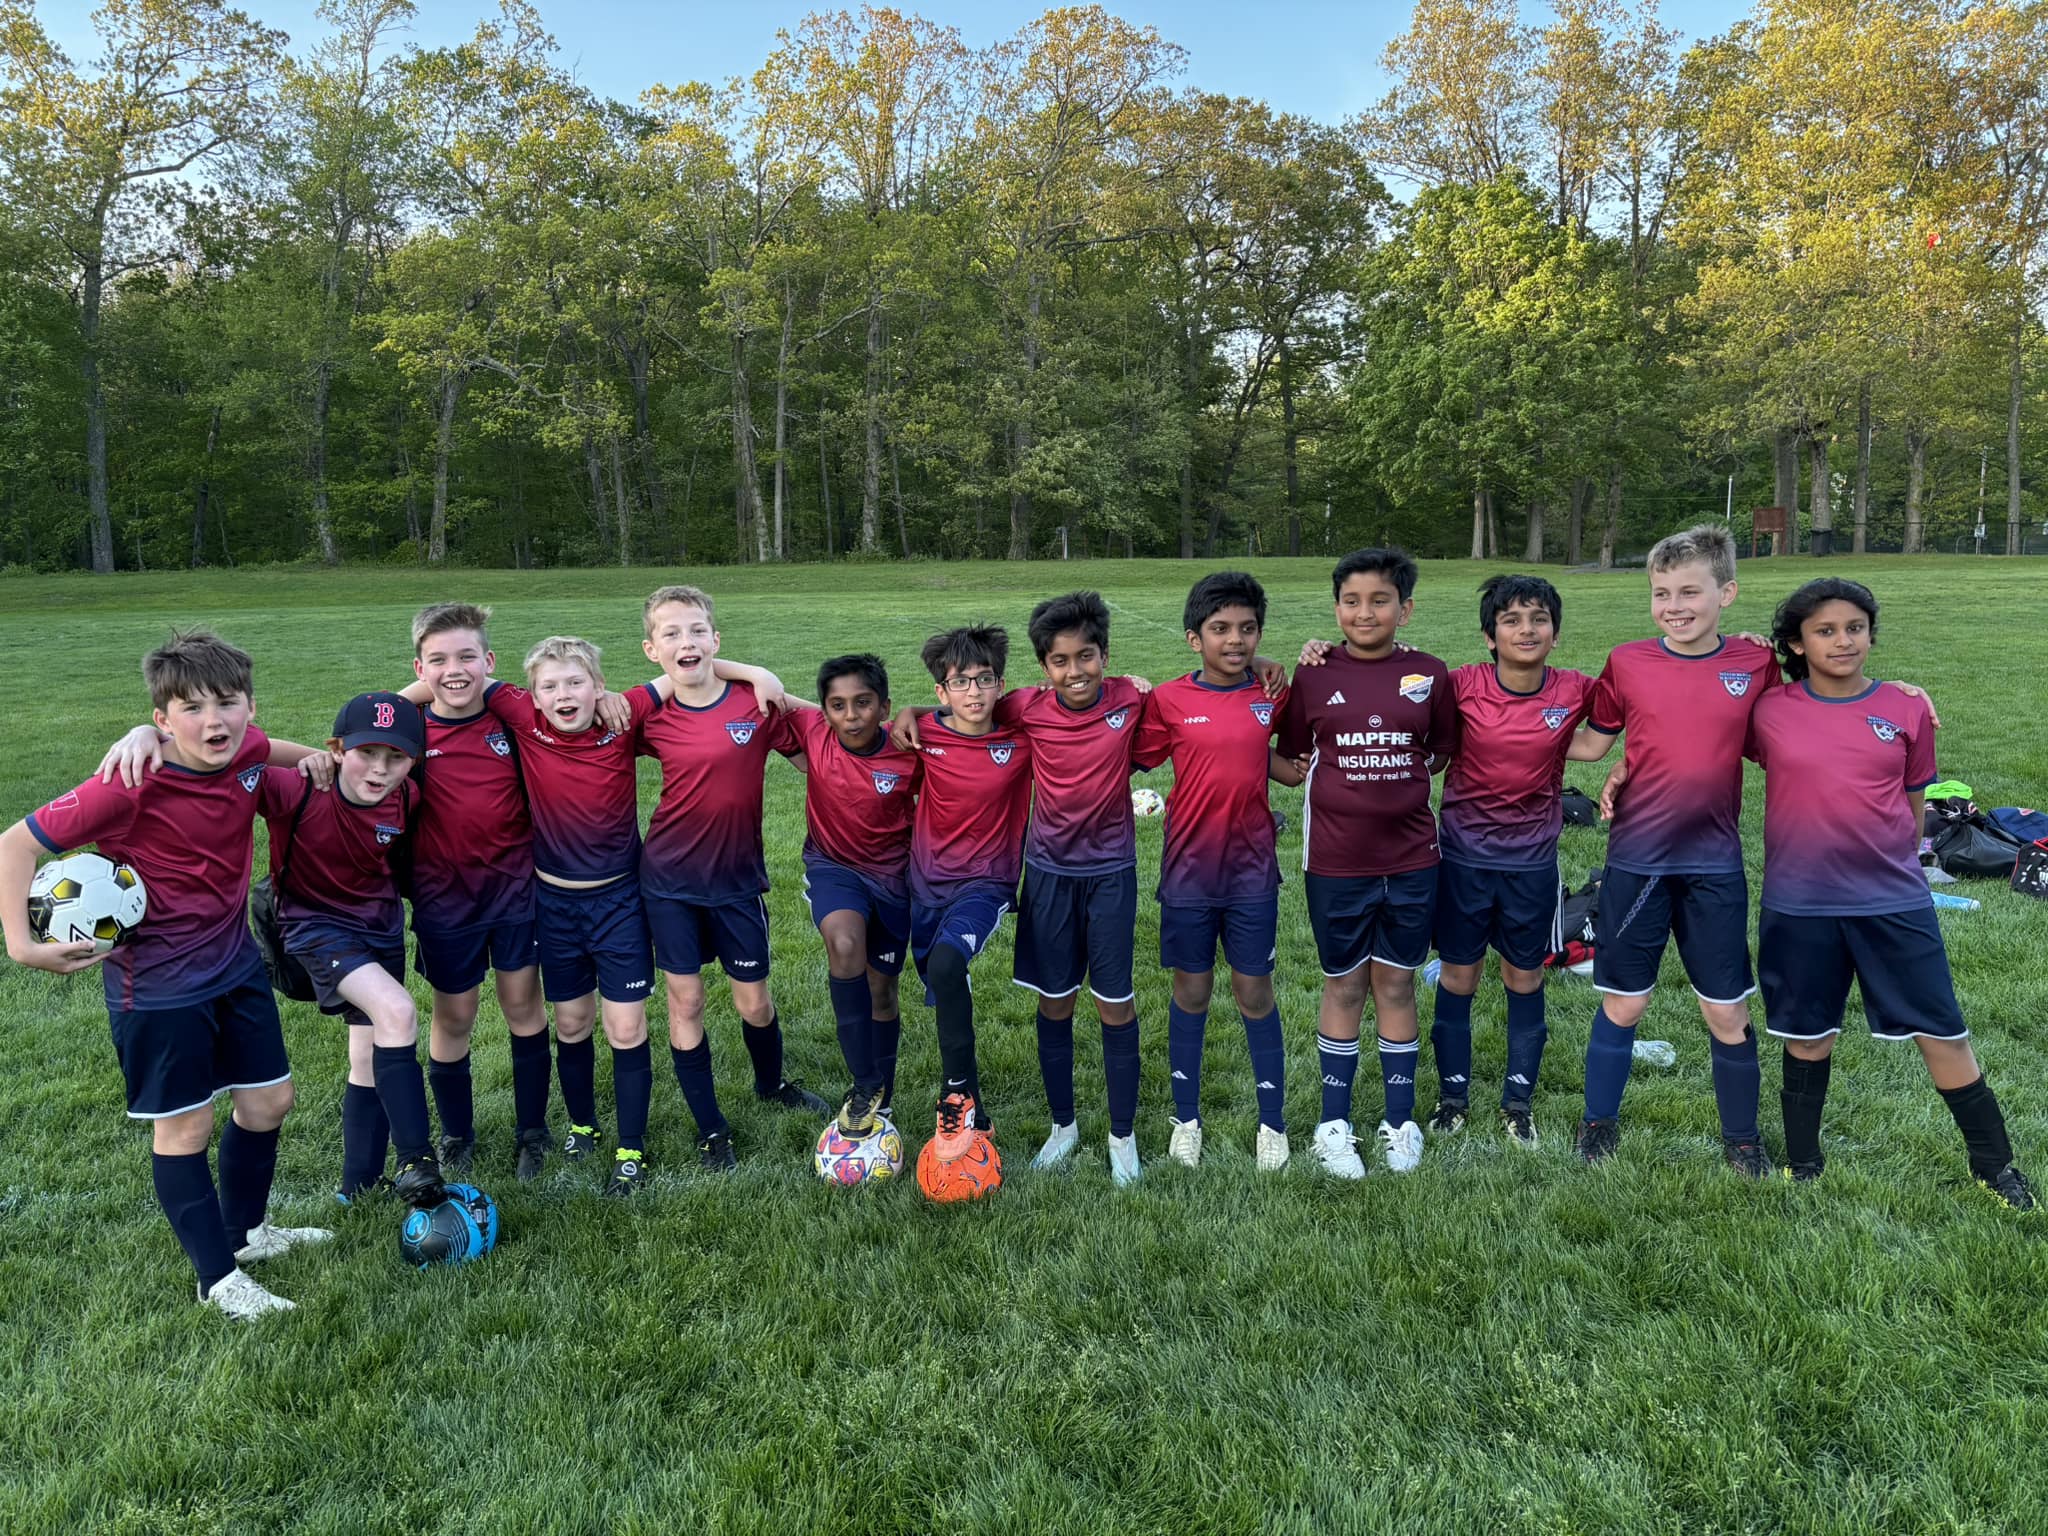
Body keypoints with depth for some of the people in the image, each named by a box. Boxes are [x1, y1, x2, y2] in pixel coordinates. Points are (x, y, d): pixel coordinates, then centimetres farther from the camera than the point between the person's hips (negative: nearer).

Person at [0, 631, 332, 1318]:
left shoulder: (246, 752, -9)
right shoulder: (131, 785, -27)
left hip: (234, 959, 7)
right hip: (157, 982, -6)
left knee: (268, 1102, 15)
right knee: (184, 1127, 6)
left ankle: (245, 1231, 39)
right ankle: (220, 1278, 21)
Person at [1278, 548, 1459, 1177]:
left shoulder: (1430, 675, 0)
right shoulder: (1314, 676, -3)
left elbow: (1442, 752, 9)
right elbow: (1293, 758, 2)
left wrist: (1399, 785, 2)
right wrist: (1343, 788, -8)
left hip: (1410, 858, 1)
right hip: (1335, 861, -1)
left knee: (1396, 985, 12)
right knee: (1344, 987, 11)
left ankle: (1400, 1121, 27)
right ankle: (1334, 1125, 24)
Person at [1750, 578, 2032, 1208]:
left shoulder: (1907, 711, -1)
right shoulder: (1769, 712, -5)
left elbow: (1914, 803, 10)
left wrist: (1893, 865, 13)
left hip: (1894, 901, 1)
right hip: (1799, 905, -1)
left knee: (1942, 1031, 8)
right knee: (1807, 1035, 12)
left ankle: (1995, 1165, 26)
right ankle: (1802, 1165, 29)